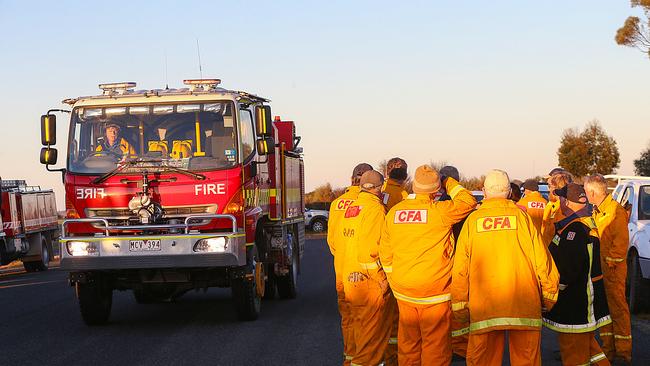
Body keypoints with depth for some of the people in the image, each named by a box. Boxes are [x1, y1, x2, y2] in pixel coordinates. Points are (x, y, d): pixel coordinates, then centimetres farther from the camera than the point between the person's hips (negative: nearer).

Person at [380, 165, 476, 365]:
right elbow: (468, 202, -7)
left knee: (408, 343, 15)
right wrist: (449, 183, 6)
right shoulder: (439, 211, -14)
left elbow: (385, 254, 9)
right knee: (435, 344, 3)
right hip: (434, 294, -5)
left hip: (403, 293, 5)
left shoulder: (393, 212, 3)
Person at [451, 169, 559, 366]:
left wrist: (459, 305, 11)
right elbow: (541, 259, 2)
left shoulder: (473, 220, 3)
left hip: (483, 307, 0)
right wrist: (549, 296, 14)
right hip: (523, 304, 0)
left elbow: (460, 267, 3)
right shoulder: (521, 216, 2)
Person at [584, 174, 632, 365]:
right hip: (600, 268, 9)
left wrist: (609, 262, -17)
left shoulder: (616, 211, -12)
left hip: (613, 269, -9)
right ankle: (608, 348, 17)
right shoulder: (597, 212, 18)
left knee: (618, 307, -7)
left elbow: (621, 241, -17)